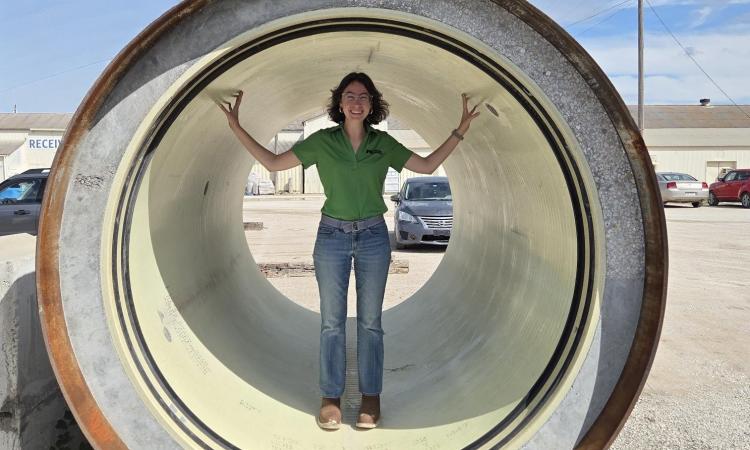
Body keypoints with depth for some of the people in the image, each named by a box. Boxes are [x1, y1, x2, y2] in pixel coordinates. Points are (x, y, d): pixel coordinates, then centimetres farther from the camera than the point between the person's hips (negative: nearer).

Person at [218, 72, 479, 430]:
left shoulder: (384, 143, 2)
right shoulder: (322, 141, -1)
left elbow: (428, 165, 6)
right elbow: (273, 163, -1)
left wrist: (460, 130, 3)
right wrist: (236, 127, -6)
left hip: (373, 236, 1)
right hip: (332, 235, 0)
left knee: (370, 320, 7)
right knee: (332, 320, 6)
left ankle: (371, 395, 21)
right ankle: (331, 397, 19)